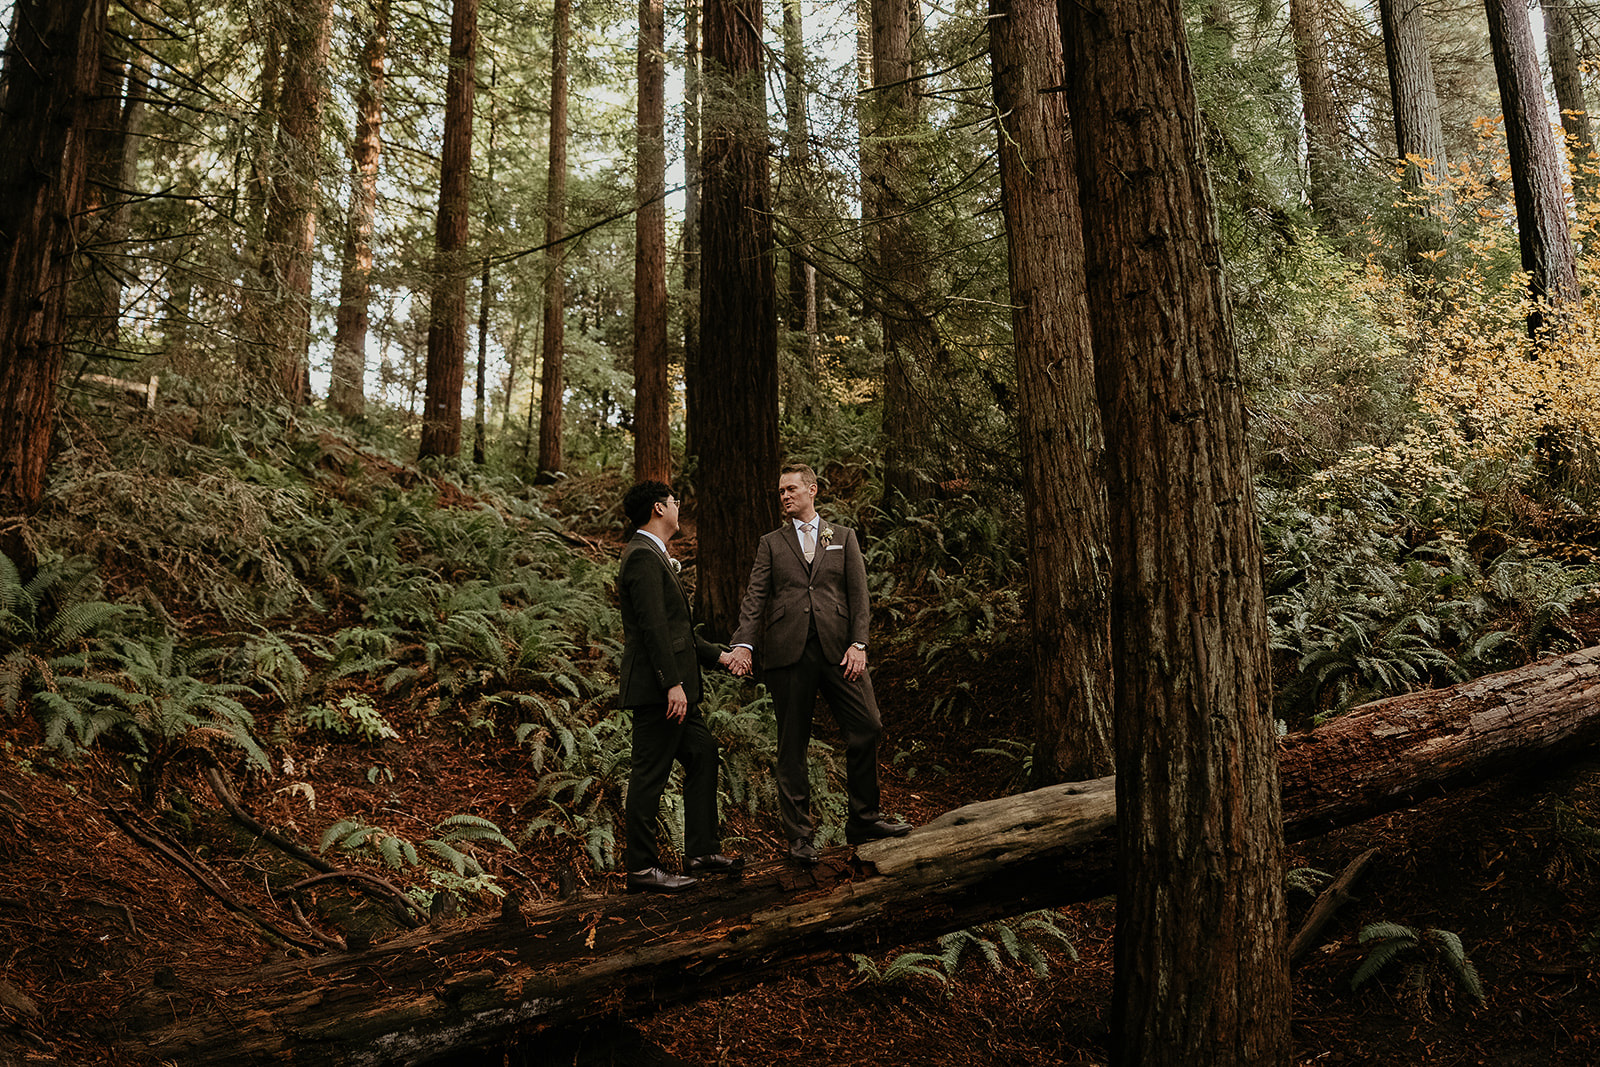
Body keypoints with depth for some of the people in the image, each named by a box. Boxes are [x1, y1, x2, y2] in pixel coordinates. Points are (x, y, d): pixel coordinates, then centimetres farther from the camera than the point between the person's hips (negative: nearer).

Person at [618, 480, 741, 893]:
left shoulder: (653, 555, 20)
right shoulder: (643, 557, -14)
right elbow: (653, 627, -22)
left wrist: (717, 655, 23)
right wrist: (674, 683, -24)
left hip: (671, 688, 11)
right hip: (656, 688, -11)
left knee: (703, 755, 15)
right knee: (650, 775, -4)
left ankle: (701, 852, 22)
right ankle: (641, 868, 4)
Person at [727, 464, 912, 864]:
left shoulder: (843, 538, 16)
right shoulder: (771, 544, 14)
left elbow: (858, 594, 8)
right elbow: (754, 598, 4)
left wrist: (858, 643, -5)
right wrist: (744, 643, -12)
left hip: (837, 648, 1)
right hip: (788, 652, 0)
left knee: (867, 729, -5)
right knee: (792, 745, 2)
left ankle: (863, 820, 11)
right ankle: (799, 835, 10)